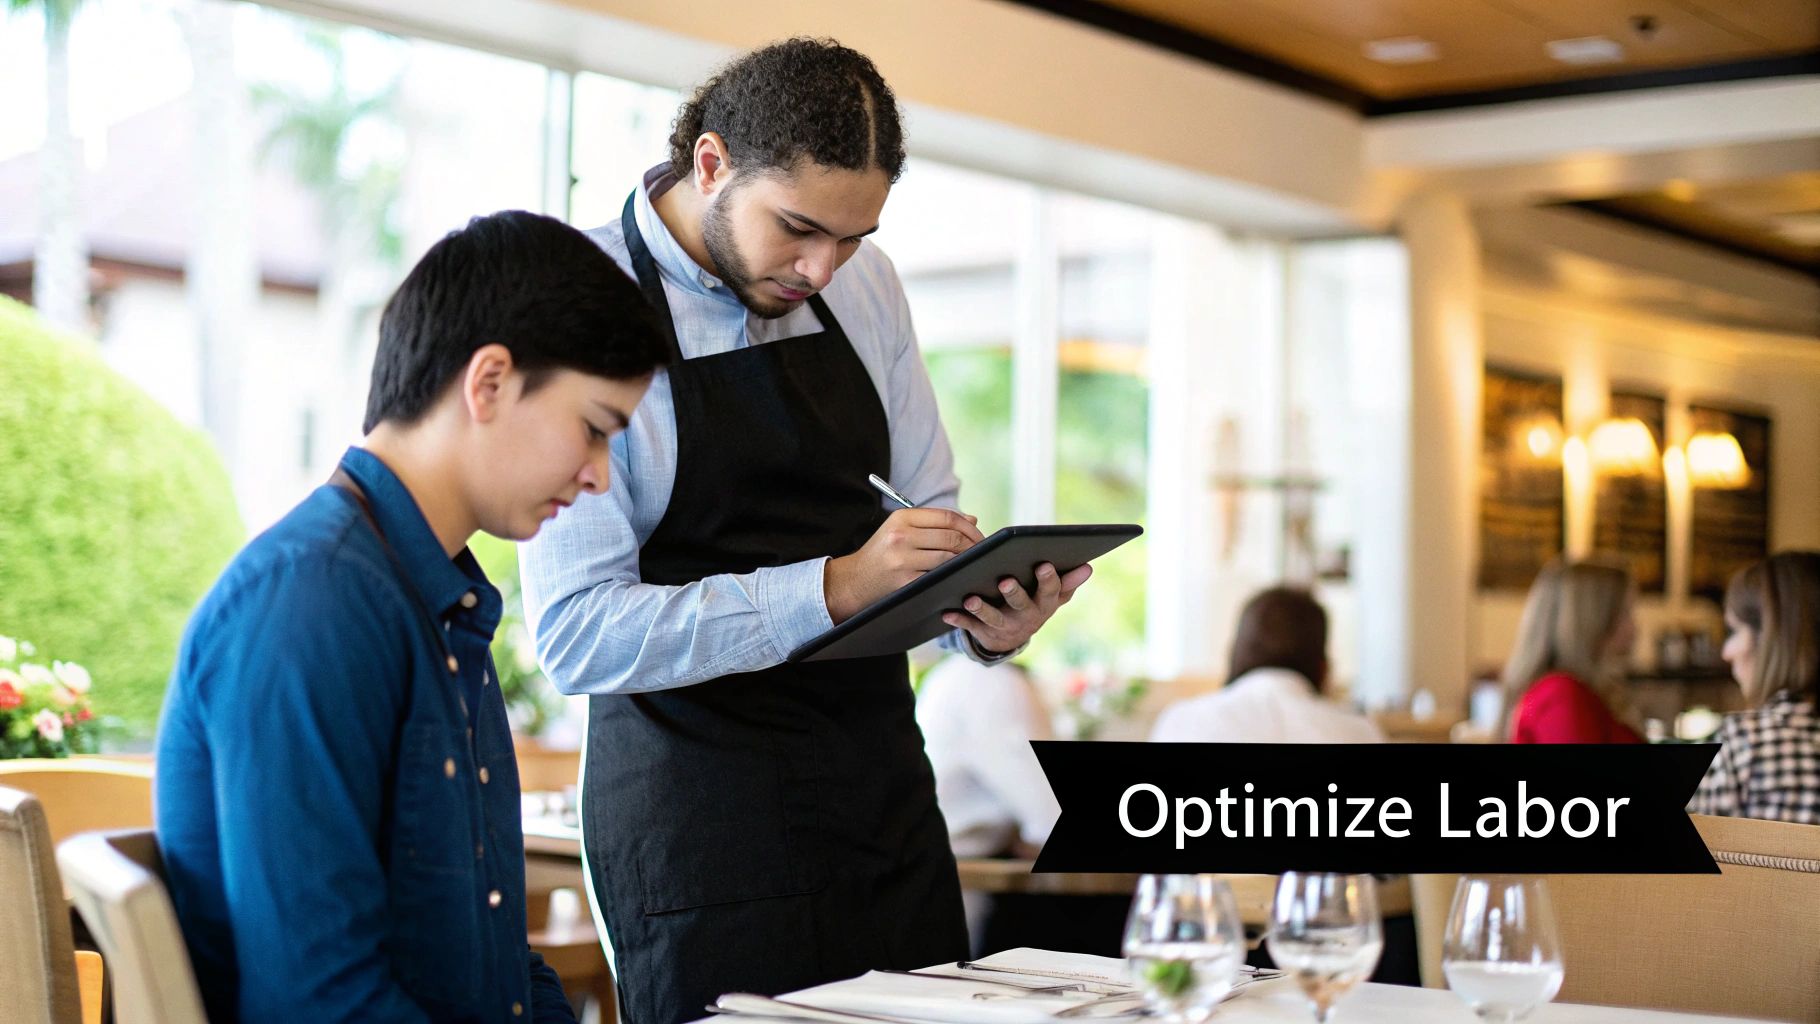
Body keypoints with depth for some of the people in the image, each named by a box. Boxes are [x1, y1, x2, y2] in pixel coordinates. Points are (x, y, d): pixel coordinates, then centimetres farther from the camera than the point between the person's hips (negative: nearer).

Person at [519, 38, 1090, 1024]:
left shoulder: (865, 286, 4)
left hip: (883, 787, 6)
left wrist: (991, 621, -10)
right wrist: (832, 588, -28)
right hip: (698, 815, -5)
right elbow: (578, 635, -19)